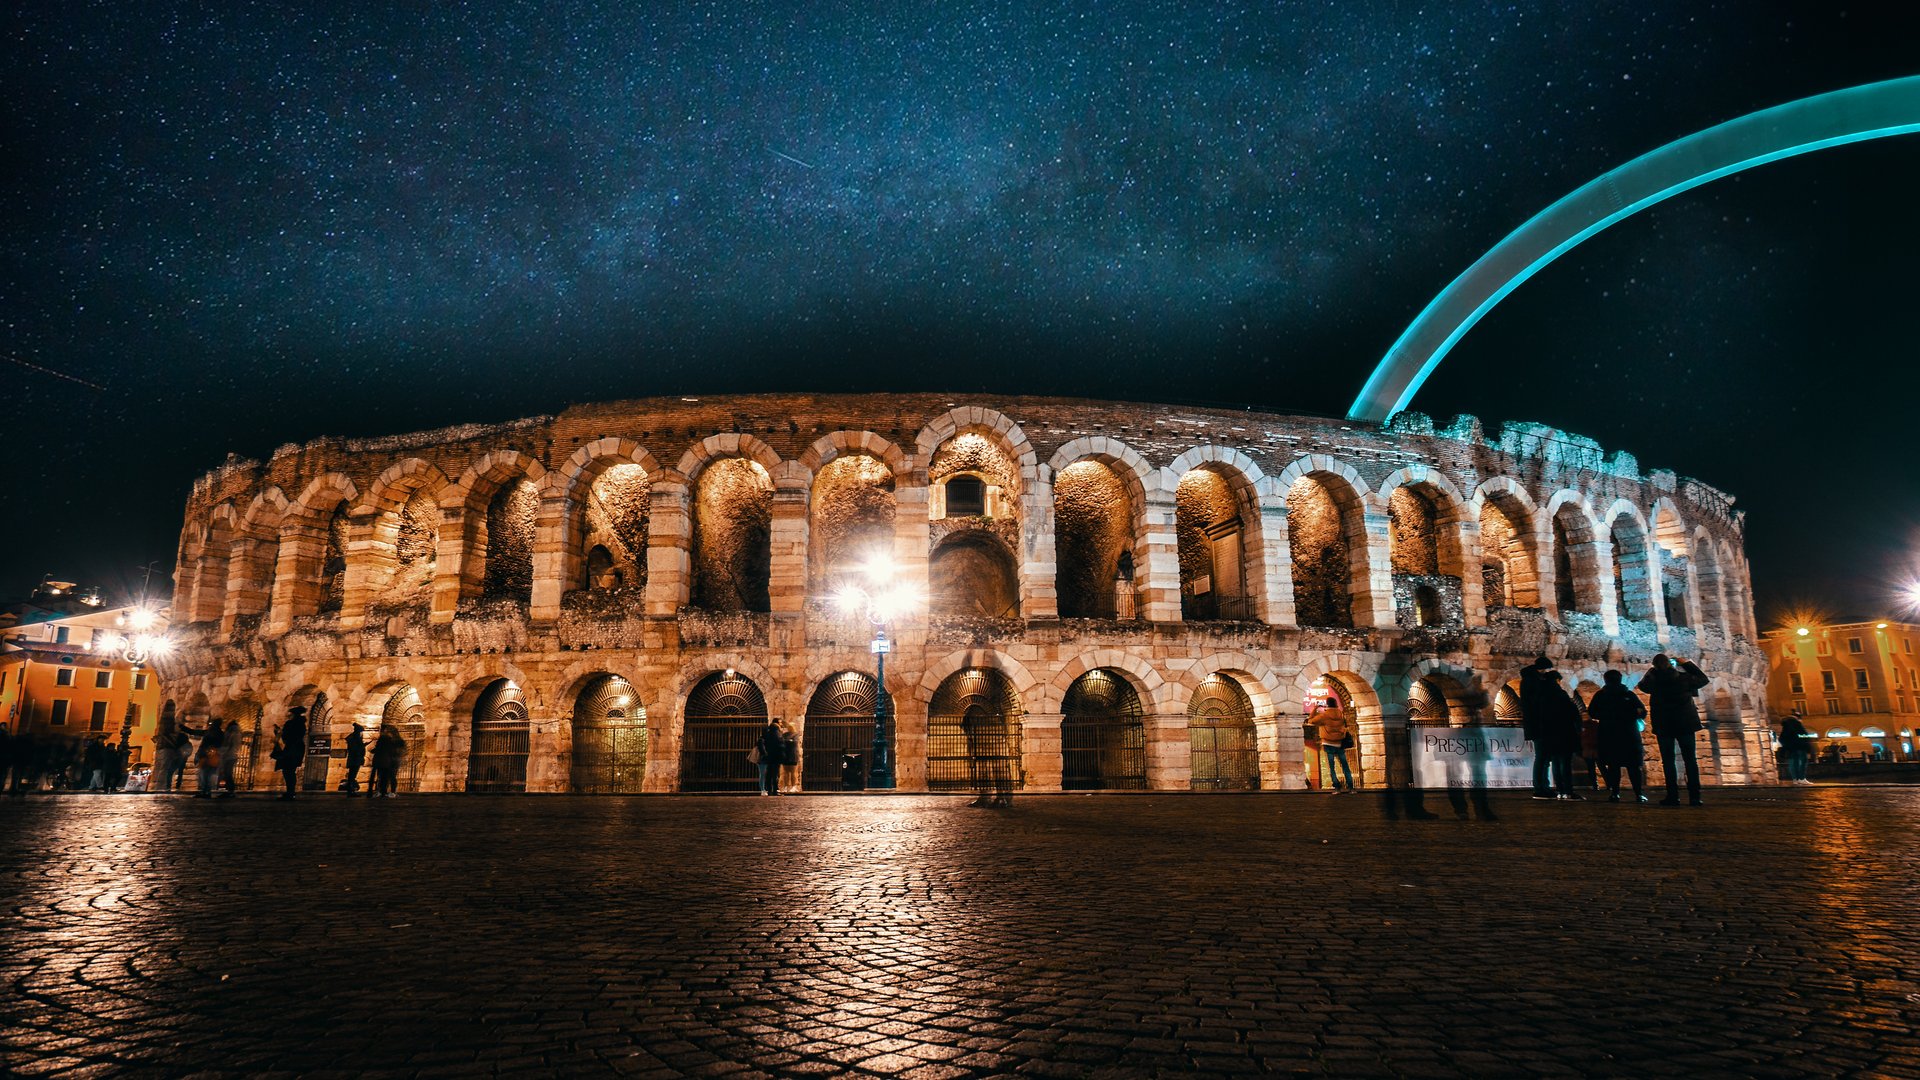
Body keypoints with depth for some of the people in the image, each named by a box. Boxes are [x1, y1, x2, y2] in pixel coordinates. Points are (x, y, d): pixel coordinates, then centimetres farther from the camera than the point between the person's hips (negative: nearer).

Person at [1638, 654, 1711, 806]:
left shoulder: (1654, 679, -5)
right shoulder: (1683, 677, -4)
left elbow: (1642, 685, 16)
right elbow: (1704, 679, 14)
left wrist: (1650, 671, 17)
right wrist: (1688, 664, 15)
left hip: (1663, 725, -1)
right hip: (1685, 723, 1)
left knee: (1668, 761, 3)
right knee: (1690, 760, 5)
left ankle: (1673, 796, -4)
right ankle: (1694, 796, -1)